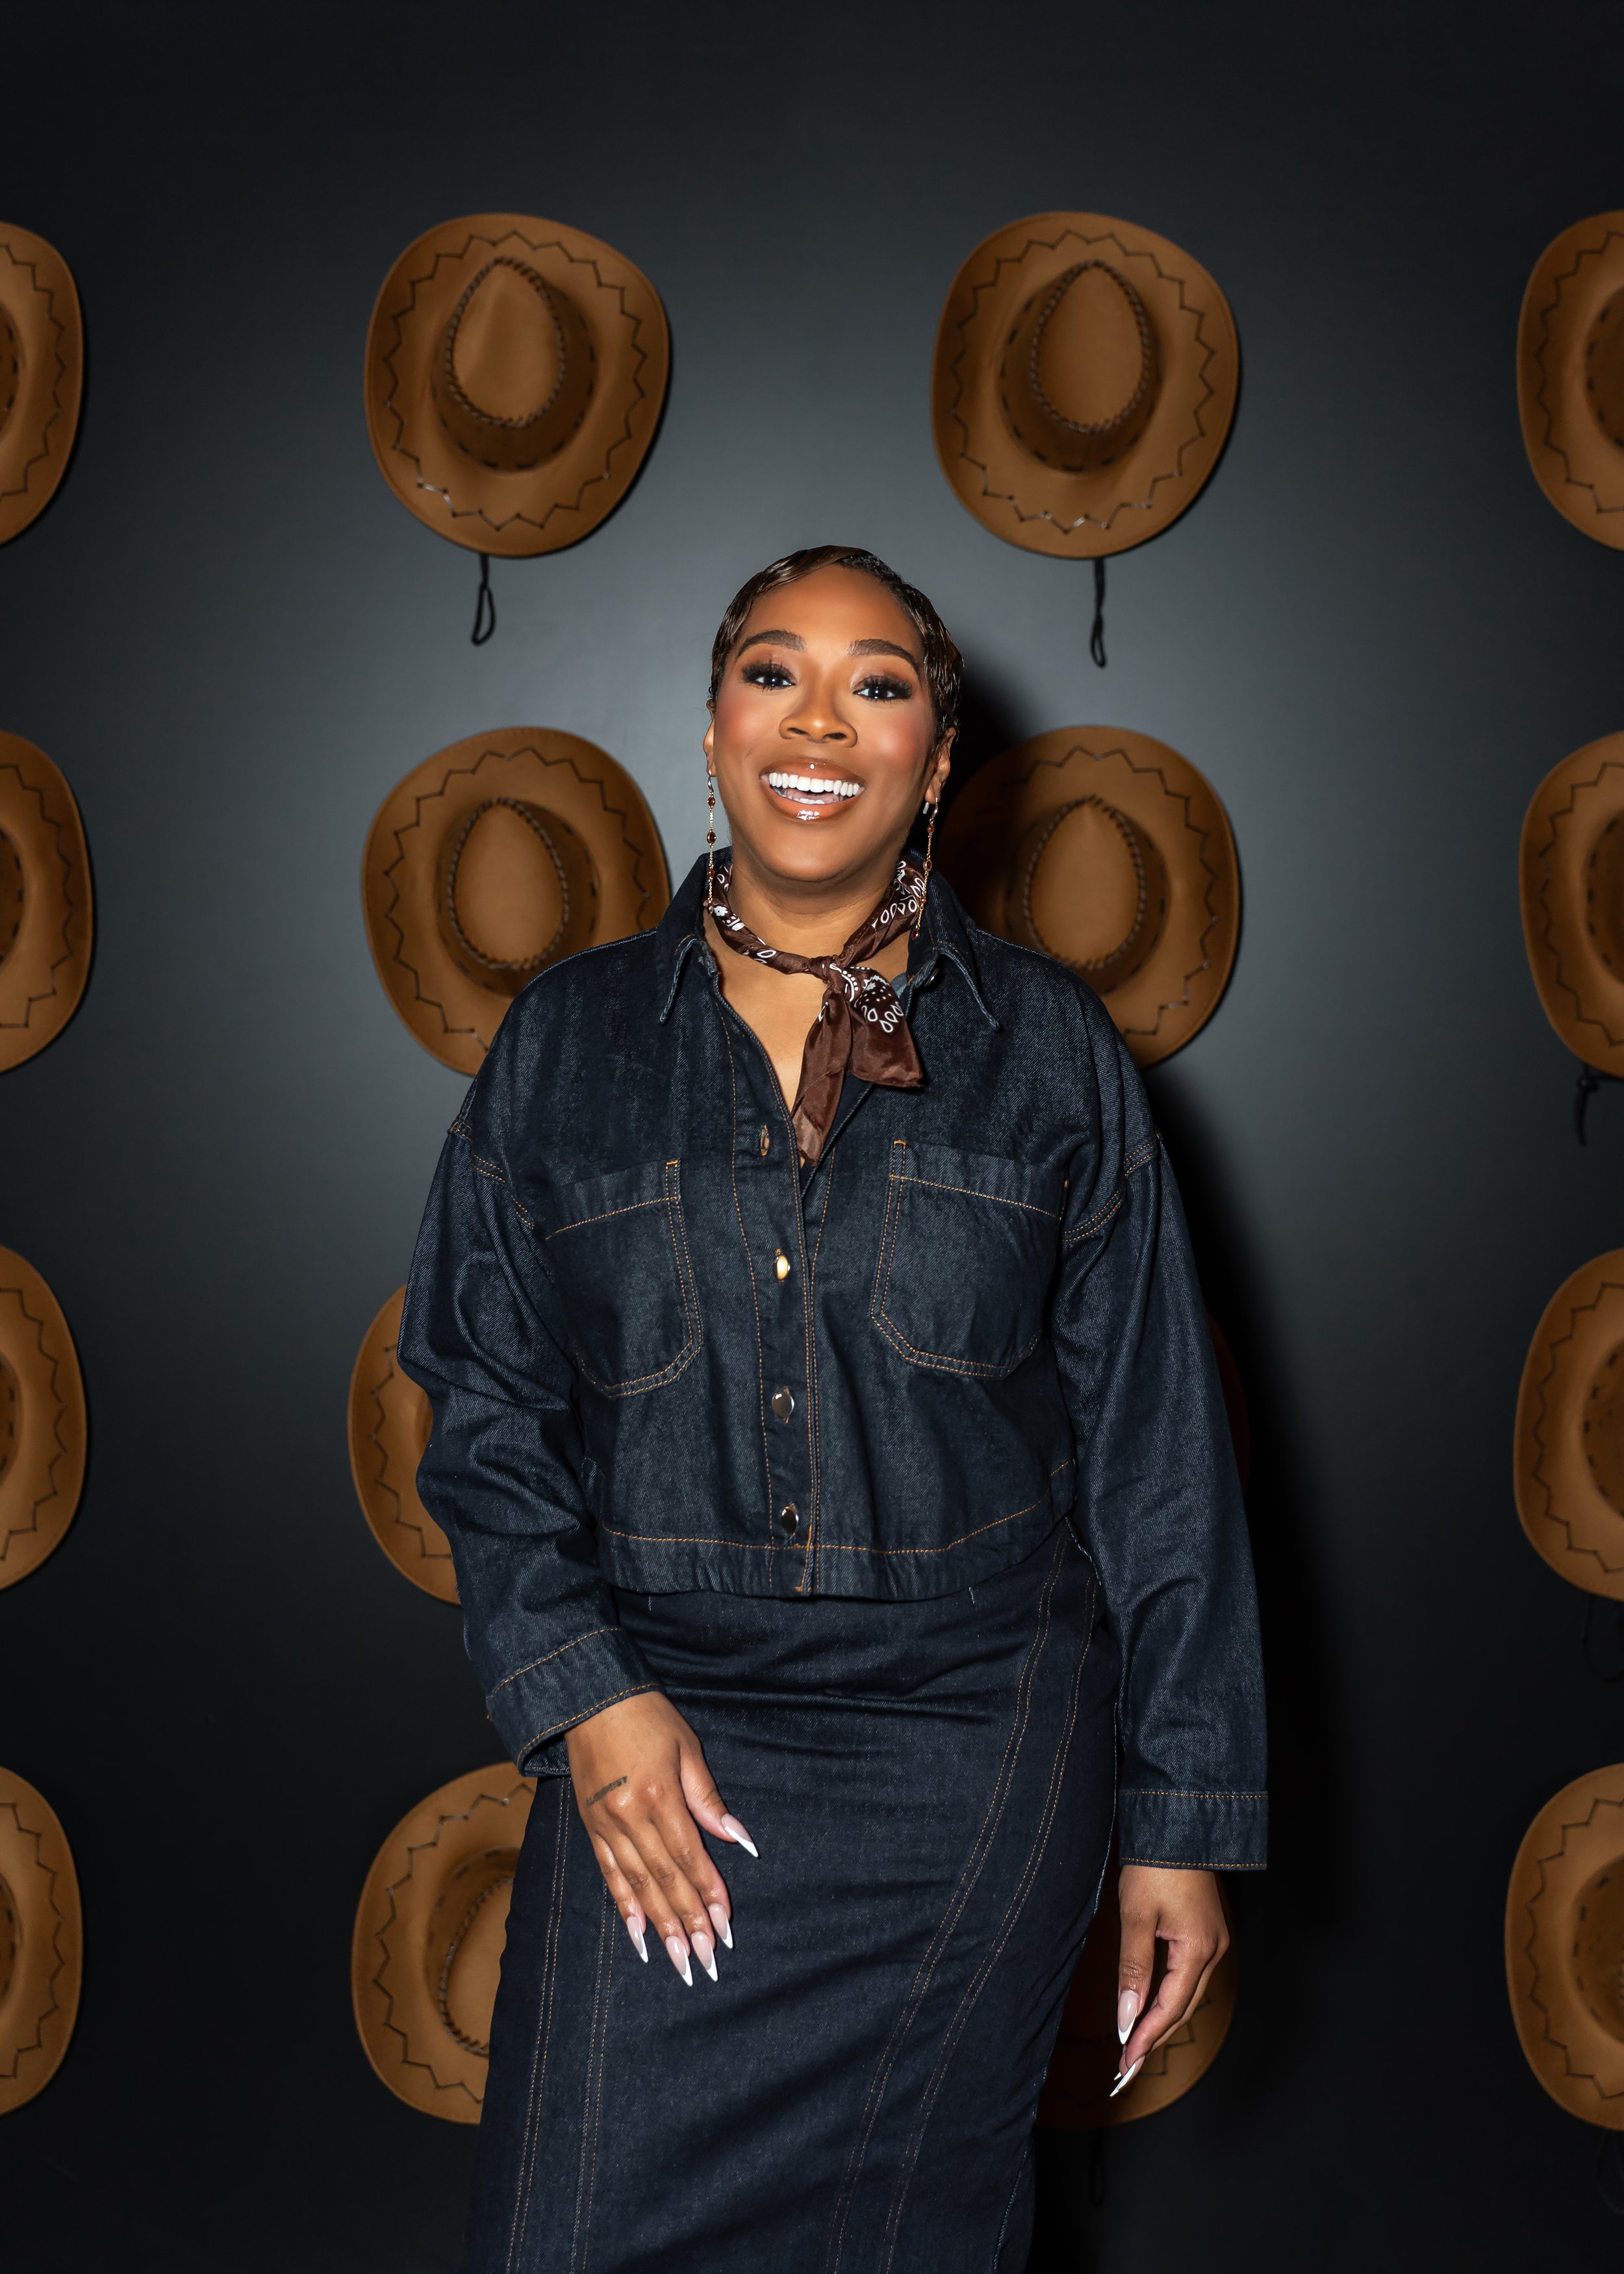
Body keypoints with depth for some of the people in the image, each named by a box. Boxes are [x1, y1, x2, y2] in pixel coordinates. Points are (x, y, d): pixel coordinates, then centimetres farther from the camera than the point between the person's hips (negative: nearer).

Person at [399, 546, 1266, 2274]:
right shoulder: (567, 1042, 3)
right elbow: (485, 1404, 5)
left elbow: (1153, 1453, 1)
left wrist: (1182, 1819, 0)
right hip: (657, 1734, 1)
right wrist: (583, 1690, -9)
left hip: (975, 1747, 0)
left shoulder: (1048, 1051, 1)